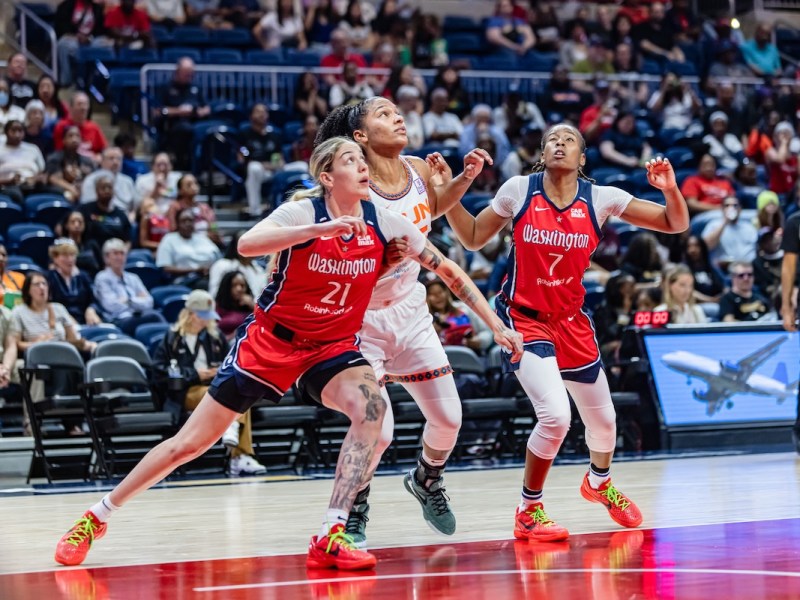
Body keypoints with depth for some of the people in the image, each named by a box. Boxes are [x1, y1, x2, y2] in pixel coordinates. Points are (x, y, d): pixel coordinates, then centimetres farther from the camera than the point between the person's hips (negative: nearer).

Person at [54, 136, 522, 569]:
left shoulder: (382, 222, -7)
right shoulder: (304, 212, -17)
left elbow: (448, 270, -1)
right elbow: (247, 244, -36)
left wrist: (497, 326, -5)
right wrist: (322, 229, -44)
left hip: (333, 346, 3)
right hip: (272, 338, -3)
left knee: (372, 408, -28)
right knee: (191, 442, -3)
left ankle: (331, 538, -24)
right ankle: (97, 517, 15)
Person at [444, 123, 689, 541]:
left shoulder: (600, 198, -5)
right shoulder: (518, 190, -8)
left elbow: (676, 224, -4)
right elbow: (472, 239, 1)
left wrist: (670, 189, -23)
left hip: (570, 319, 4)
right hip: (524, 317, -4)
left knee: (603, 420, 15)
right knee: (555, 415, -23)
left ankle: (598, 483, 51)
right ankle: (529, 512, -2)